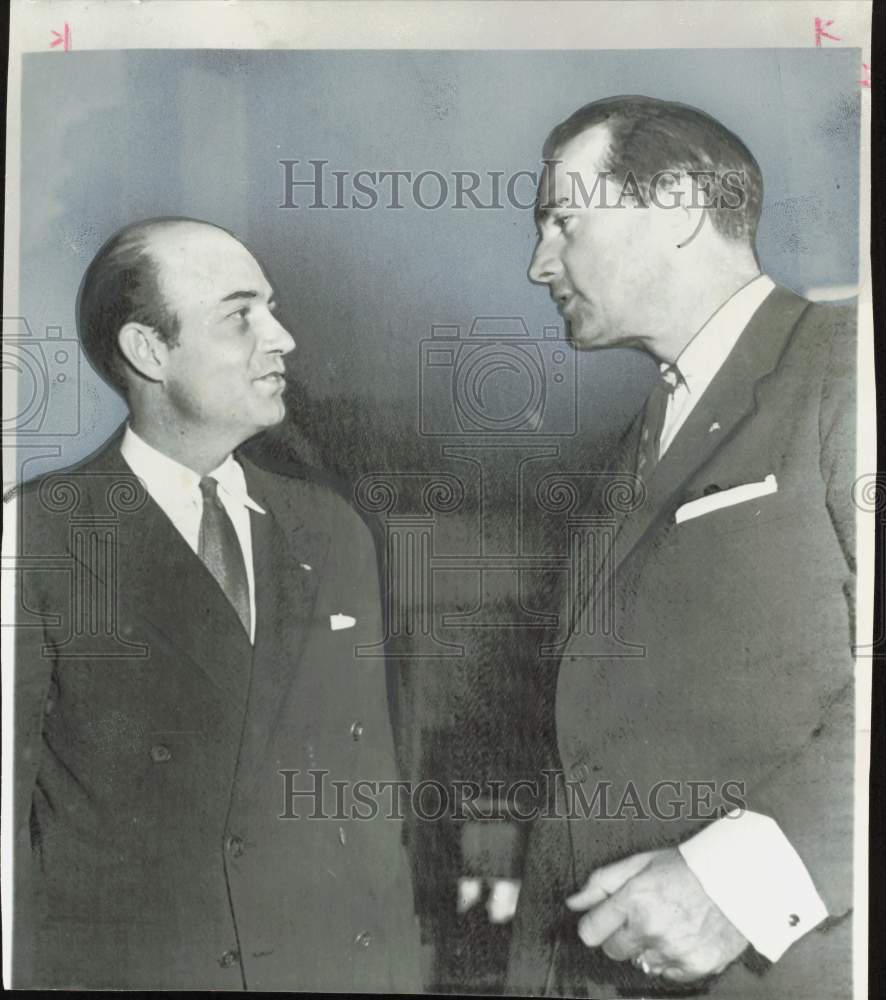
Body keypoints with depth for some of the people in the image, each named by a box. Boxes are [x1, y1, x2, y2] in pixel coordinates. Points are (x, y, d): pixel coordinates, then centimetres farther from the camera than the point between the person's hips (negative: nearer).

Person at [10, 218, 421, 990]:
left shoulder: (334, 532, 2)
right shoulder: (40, 541, -12)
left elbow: (371, 779, 5)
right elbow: (9, 811, -9)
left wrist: (401, 965, 4)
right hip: (128, 966, -3)